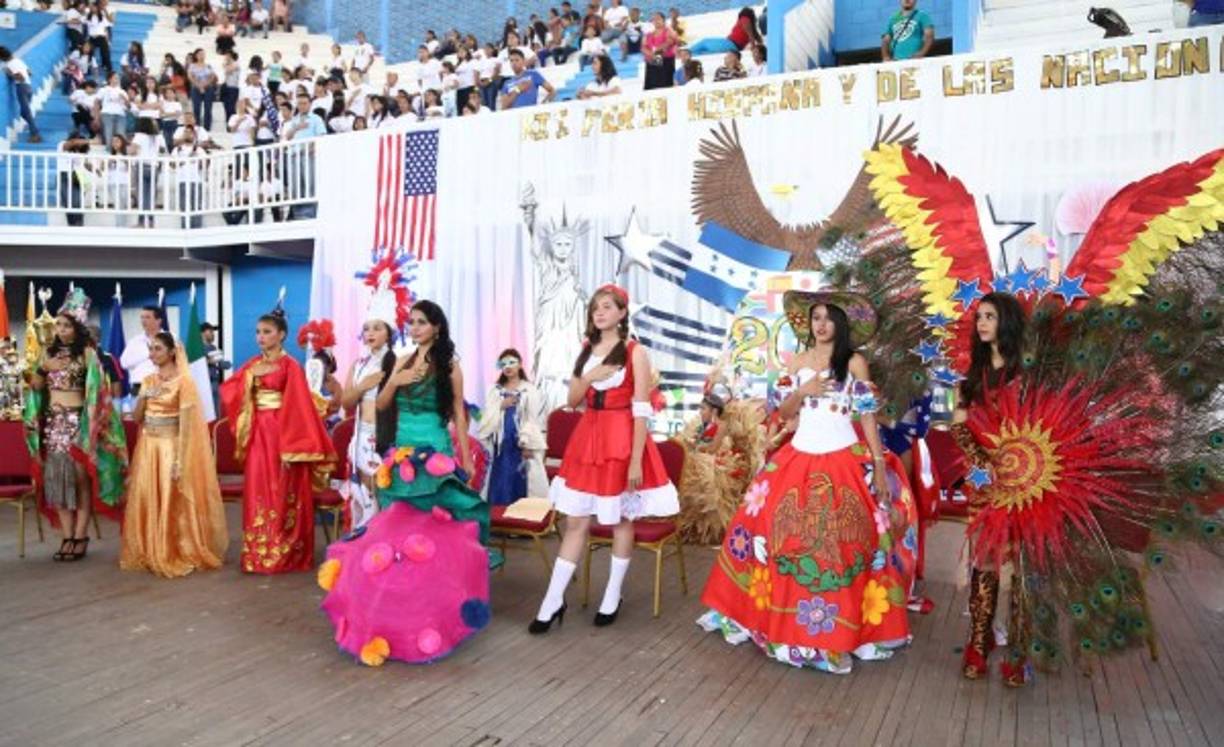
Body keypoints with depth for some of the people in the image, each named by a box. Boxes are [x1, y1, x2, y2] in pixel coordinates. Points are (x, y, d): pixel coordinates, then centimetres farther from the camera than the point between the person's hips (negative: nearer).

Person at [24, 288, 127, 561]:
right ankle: (67, 536, 11)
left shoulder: (87, 353, -3)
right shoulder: (49, 352, 12)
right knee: (56, 477, 5)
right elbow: (35, 386, 13)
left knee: (80, 477, -4)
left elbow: (96, 391, -8)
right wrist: (43, 368, -5)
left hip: (77, 421, -5)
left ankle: (80, 537, 2)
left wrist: (91, 424, -15)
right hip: (52, 422, 5)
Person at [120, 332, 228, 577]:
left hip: (171, 447, -6)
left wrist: (179, 460, -18)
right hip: (148, 447, 6)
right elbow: (137, 418, 11)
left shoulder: (183, 381, -9)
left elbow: (186, 424, -13)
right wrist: (144, 397, -7)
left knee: (172, 505, -2)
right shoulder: (148, 381, 11)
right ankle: (149, 554, 19)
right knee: (146, 502, 8)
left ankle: (179, 556, 8)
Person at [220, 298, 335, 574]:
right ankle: (257, 553, 18)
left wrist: (291, 449, -18)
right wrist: (249, 377, -8)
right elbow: (228, 391, 9)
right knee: (257, 493, 9)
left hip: (282, 434, -6)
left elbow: (298, 408, -13)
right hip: (257, 435, 6)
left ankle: (284, 555, 9)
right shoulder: (252, 365, 12)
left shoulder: (290, 366, -8)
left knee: (281, 495, 0)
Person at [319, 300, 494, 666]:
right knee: (397, 528, 8)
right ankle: (399, 613, 20)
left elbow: (458, 413, -2)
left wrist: (466, 458, -3)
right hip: (401, 454, 5)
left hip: (435, 456, -5)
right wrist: (394, 382, -9)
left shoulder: (449, 365, -2)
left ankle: (433, 610, 11)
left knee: (434, 529, -1)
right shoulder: (403, 361, 11)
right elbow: (380, 405, 11)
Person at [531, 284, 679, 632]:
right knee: (575, 522, 7)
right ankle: (553, 601, 13)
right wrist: (589, 377, -11)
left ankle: (612, 598, 23)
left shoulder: (635, 352, -7)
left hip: (621, 439, -5)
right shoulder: (587, 349, 11)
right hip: (587, 438, 5)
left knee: (620, 520, 8)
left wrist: (636, 460, -16)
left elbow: (642, 410, -11)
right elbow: (572, 400, 9)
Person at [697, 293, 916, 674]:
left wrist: (879, 464, -6)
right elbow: (783, 411, 13)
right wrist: (802, 391, -7)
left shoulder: (855, 362, 2)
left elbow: (868, 416, 0)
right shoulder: (798, 362, 11)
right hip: (799, 457, 4)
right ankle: (786, 619, 20)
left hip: (843, 460, -4)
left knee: (837, 544, -6)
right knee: (778, 533, 2)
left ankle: (836, 632, 8)